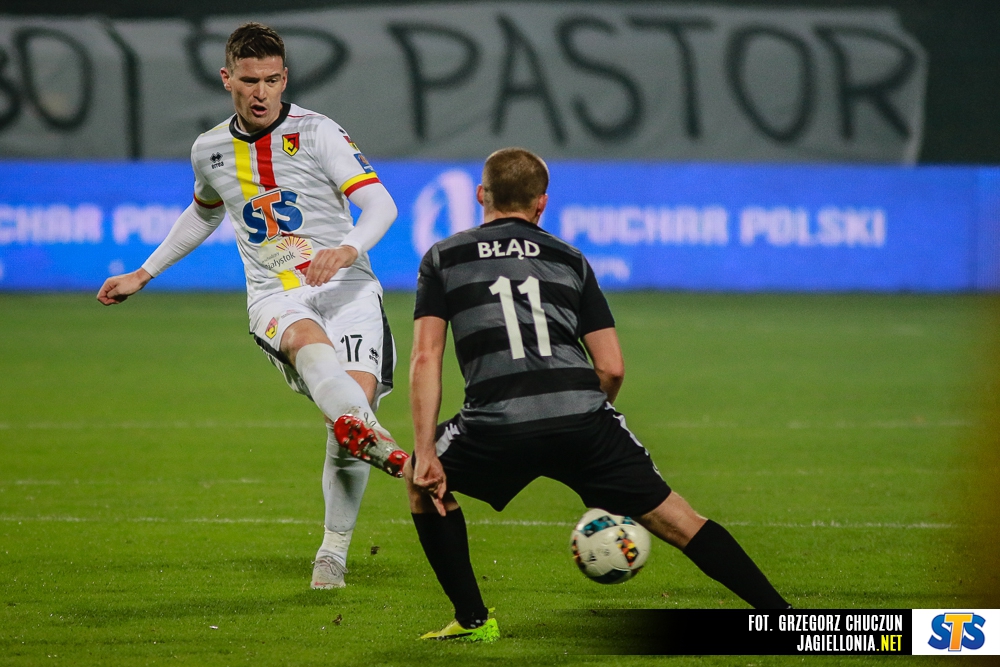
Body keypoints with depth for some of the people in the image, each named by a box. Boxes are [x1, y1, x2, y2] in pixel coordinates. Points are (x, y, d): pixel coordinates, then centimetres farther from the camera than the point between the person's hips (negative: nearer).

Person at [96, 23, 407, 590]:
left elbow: (381, 204, -9)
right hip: (275, 296, 1)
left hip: (346, 287, -1)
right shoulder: (211, 150, 12)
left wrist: (348, 248, -29)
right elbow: (204, 213, 34)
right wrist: (144, 275, 36)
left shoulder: (317, 132, -2)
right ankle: (379, 444, -64)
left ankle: (334, 552, -5)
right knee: (309, 340, -36)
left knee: (357, 392, -21)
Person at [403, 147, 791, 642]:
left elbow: (425, 359, 6)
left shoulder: (443, 258, 18)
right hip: (584, 421, 2)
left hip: (498, 425, -1)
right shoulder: (569, 259, 22)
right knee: (678, 521, 11)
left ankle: (472, 619, 23)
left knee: (420, 480, 27)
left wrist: (425, 454, 5)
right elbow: (612, 368, 16)